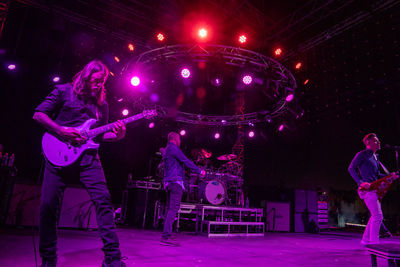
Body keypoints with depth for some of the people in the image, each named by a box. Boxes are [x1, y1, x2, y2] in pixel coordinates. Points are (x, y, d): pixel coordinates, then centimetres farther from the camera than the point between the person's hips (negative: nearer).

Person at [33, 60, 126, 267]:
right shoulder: (64, 91, 8)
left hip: (88, 156, 2)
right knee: (48, 205, -3)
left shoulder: (102, 104, 18)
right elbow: (38, 114, 4)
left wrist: (117, 135, -2)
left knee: (103, 200, -11)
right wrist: (62, 131, -10)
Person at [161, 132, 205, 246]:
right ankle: (166, 236, -15)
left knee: (170, 208, 10)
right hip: (175, 181, -10)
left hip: (169, 182, 10)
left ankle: (165, 236, 11)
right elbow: (186, 161, -11)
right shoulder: (173, 148, -7)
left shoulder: (166, 150, 22)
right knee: (174, 208, -12)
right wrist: (199, 171, -5)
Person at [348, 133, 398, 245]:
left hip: (374, 189, 9)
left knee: (375, 216, 12)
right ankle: (374, 242, -4)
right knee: (378, 216, -11)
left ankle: (366, 240, 22)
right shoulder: (362, 154, -6)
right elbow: (351, 168, -13)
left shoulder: (375, 157, 20)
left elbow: (377, 175, 23)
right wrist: (361, 182, -21)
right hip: (367, 189, -9)